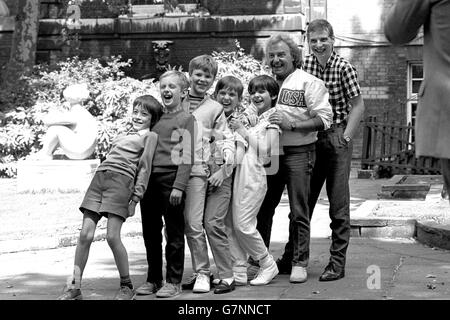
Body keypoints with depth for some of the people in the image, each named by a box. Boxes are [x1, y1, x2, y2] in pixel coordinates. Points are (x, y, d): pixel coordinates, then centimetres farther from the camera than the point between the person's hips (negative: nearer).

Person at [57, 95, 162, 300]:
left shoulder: (150, 136, 9)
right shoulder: (125, 135, 28)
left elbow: (144, 168, 1)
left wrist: (135, 198, -6)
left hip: (122, 181, -6)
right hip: (99, 177, 6)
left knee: (112, 236, -14)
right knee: (85, 234, -3)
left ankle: (126, 286, 2)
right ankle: (74, 287, 1)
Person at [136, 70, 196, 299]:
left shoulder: (186, 119, 0)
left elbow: (186, 157, -7)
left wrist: (179, 186, -15)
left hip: (171, 179, -6)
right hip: (149, 179, 6)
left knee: (174, 233, 0)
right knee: (150, 233, 10)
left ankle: (174, 281, 6)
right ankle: (153, 279, 20)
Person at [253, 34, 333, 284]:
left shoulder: (308, 83, -7)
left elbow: (324, 119, -14)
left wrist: (291, 125, -22)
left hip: (298, 153, -5)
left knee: (299, 212, 1)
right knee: (263, 209, 8)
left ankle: (300, 263, 9)